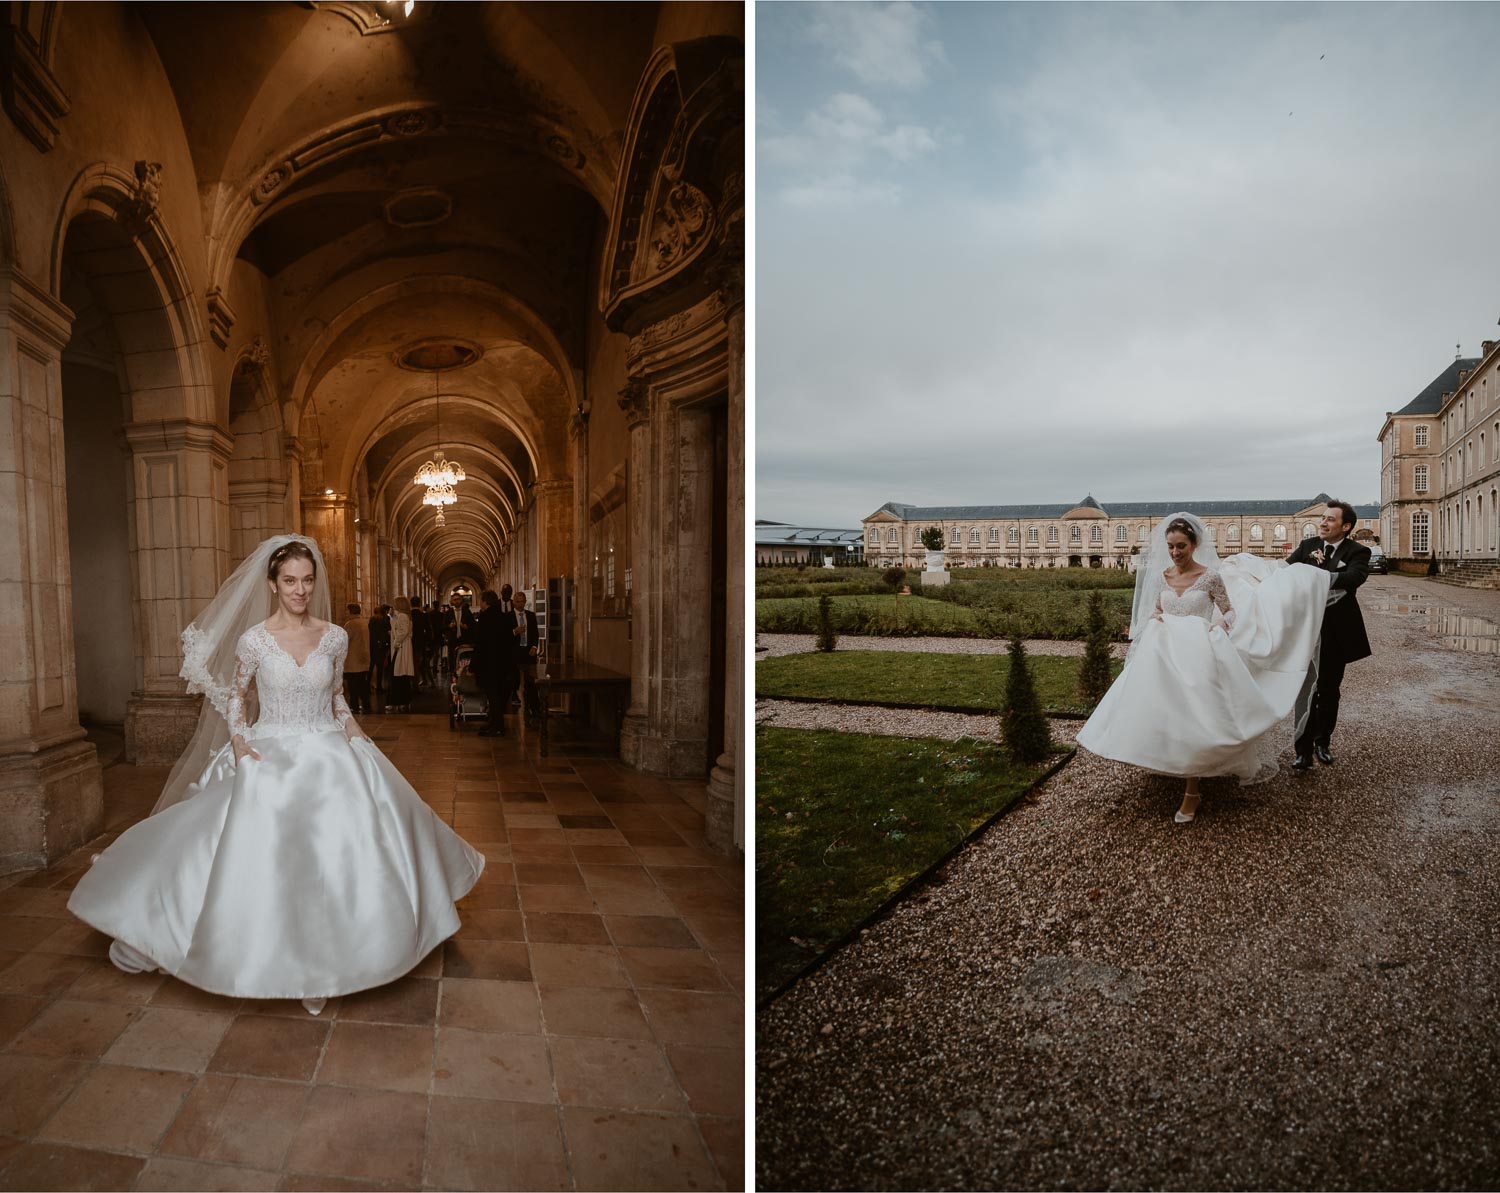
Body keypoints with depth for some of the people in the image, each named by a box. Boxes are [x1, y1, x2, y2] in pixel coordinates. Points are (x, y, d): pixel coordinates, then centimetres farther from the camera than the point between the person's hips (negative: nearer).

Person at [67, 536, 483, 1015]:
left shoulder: (335, 637, -1)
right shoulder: (254, 640, -6)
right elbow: (235, 694, 8)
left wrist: (351, 727, 0)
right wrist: (239, 739, -6)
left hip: (329, 755, 2)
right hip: (270, 757, -1)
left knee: (337, 855, -2)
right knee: (265, 859, -2)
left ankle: (323, 959, 15)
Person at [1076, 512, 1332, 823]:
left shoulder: (1211, 576, -6)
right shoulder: (1161, 576, 5)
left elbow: (1231, 611, 3)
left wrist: (1220, 625, -15)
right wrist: (1154, 619, -3)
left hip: (1198, 657, -4)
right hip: (1166, 655, 4)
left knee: (1192, 719, -4)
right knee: (1165, 714, 5)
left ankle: (1191, 794, 5)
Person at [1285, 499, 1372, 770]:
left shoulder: (1357, 552, -6)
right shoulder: (1307, 546, 4)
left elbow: (1355, 576, -27)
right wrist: (1311, 561, -26)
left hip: (1337, 633, 0)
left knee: (1329, 691, 14)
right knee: (1306, 690, -2)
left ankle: (1323, 742, 31)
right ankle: (1304, 750, 1)